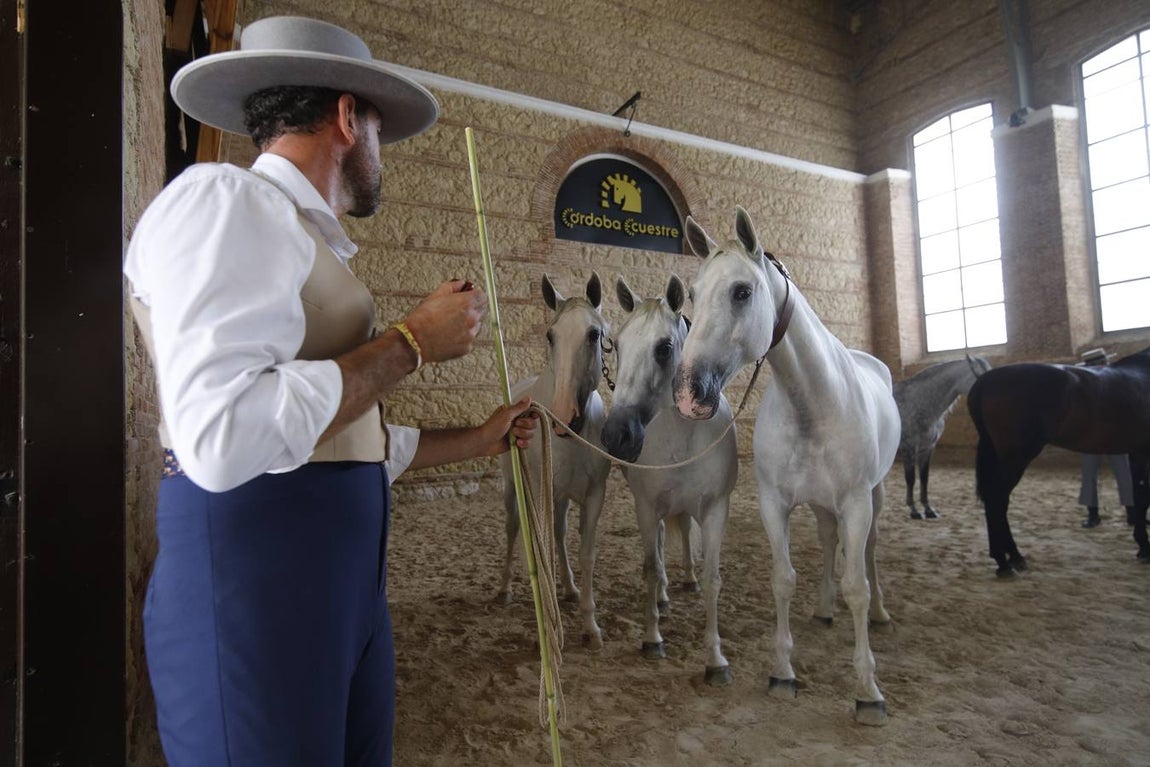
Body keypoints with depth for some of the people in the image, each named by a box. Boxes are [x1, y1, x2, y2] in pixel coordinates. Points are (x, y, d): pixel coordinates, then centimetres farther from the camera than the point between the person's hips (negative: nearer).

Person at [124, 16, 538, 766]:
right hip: (252, 574, -9)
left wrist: (482, 438, 28)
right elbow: (221, 439, -25)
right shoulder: (222, 197, -11)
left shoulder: (308, 244, 16)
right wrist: (411, 343, -15)